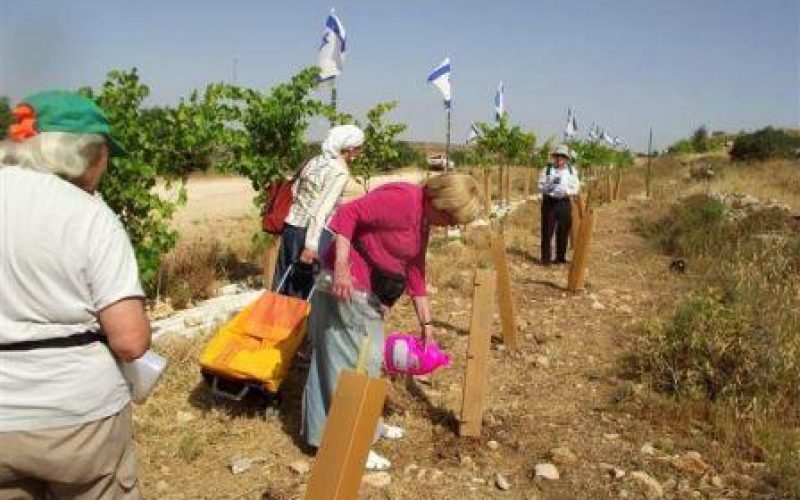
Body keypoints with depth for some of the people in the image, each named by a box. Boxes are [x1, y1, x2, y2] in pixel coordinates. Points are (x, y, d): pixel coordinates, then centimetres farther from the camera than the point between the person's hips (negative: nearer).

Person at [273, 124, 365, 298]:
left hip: (290, 228, 8)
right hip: (308, 233, -8)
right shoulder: (340, 172, -12)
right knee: (309, 289, 4)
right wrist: (311, 245, -26)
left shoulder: (315, 161, 12)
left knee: (285, 286, 15)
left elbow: (294, 191, 18)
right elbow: (321, 210, -21)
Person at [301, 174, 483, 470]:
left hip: (369, 291, 10)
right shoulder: (403, 200, -20)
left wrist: (426, 322, 16)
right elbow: (347, 214, -25)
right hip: (347, 284, -10)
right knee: (353, 360, -4)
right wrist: (341, 266, -33)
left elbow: (415, 271, 15)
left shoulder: (423, 218, 10)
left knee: (369, 357, 20)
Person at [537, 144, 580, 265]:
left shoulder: (571, 170, 8)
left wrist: (567, 192, -14)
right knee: (547, 231, -3)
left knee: (563, 232, 7)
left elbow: (576, 188, 5)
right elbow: (540, 186, 0)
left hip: (564, 203, 2)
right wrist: (549, 185, -20)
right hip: (549, 202, -2)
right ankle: (546, 258, 3)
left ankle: (561, 257, 19)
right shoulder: (547, 169, 2)